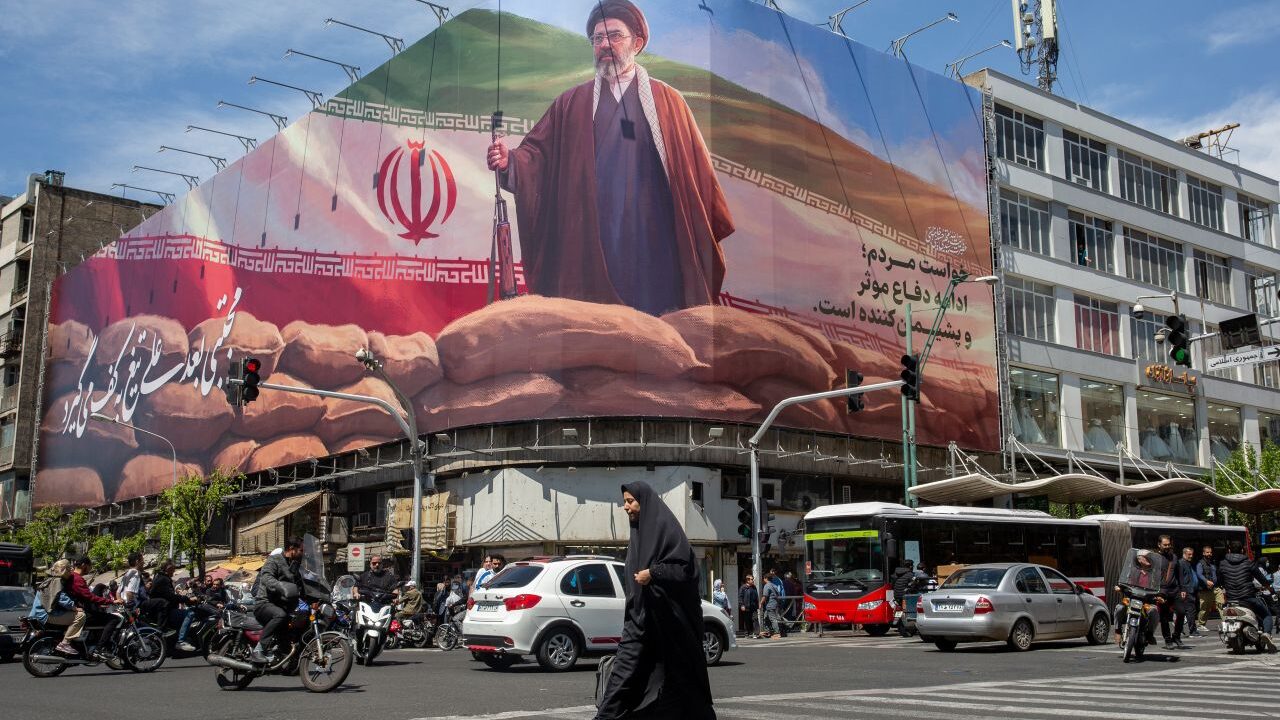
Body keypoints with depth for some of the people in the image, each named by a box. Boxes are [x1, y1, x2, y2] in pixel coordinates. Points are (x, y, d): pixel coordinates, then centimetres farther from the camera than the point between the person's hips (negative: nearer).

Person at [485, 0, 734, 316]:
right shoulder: (572, 103, 13)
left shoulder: (667, 101, 9)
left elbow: (695, 168, 6)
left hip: (652, 246, -1)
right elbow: (538, 153, 5)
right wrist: (510, 161, -17)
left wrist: (711, 231, 2)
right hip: (589, 247, 1)